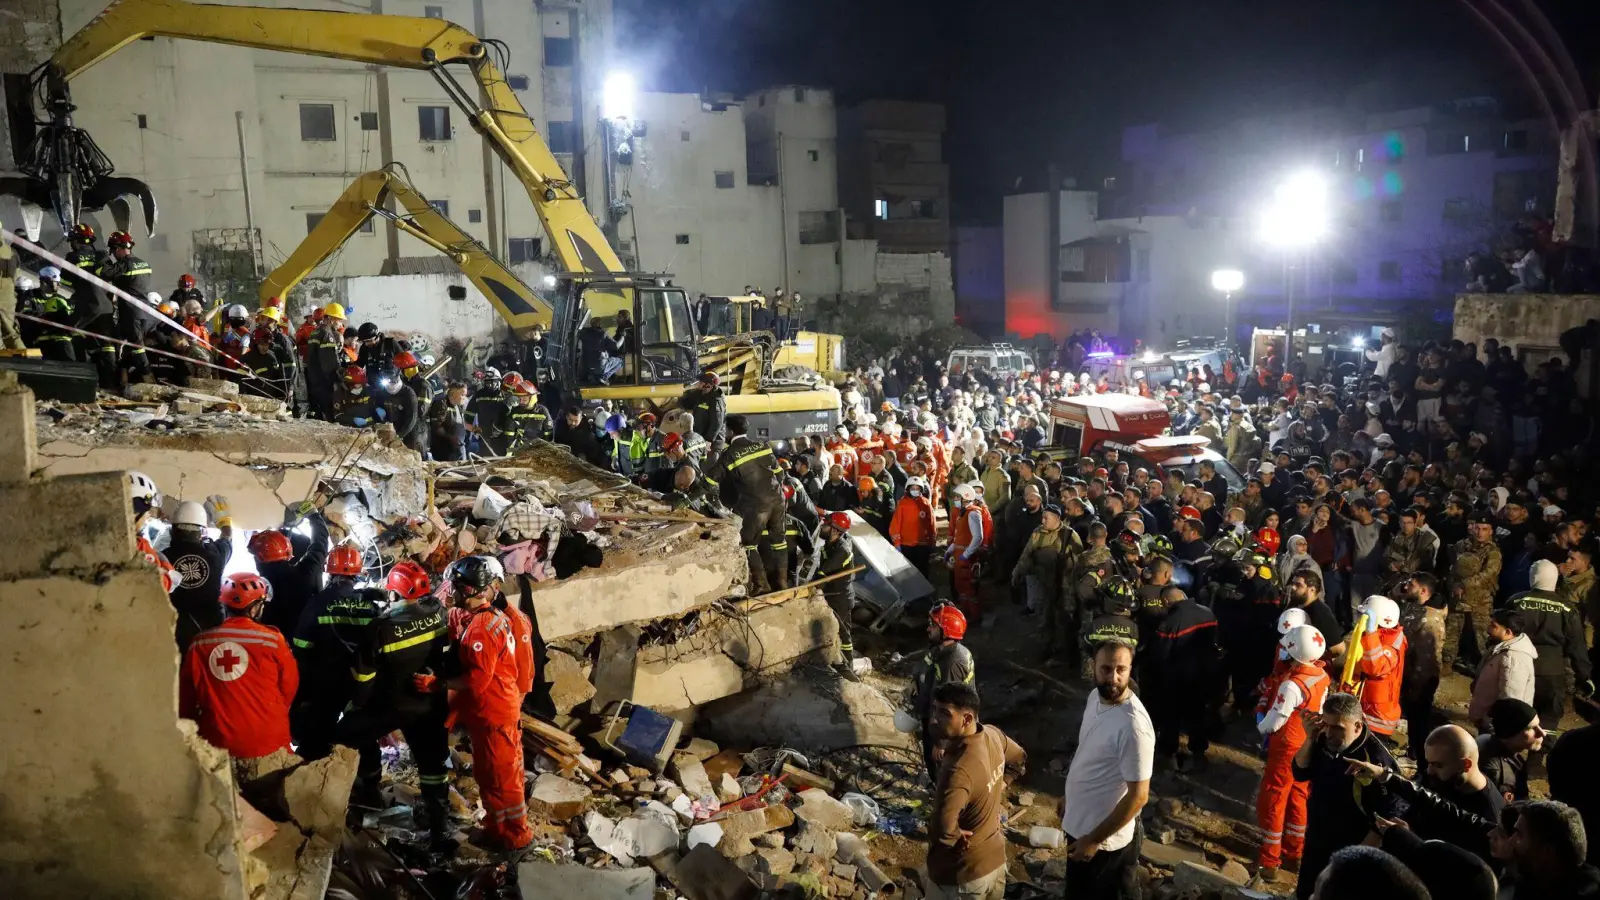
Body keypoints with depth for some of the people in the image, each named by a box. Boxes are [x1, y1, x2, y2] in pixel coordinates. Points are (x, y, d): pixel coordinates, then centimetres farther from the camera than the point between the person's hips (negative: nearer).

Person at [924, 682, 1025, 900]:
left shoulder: (959, 769, -35)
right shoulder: (993, 735, -10)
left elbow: (942, 828, -48)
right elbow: (1019, 759, 14)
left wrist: (957, 836, -26)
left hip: (961, 874, -8)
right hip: (995, 858, 8)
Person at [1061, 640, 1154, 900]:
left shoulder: (1133, 726, -31)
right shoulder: (1096, 696, -5)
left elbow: (1138, 796, -26)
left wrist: (1094, 840, -20)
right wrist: (1069, 796, 20)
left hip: (1108, 839, -8)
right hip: (1080, 824, 8)